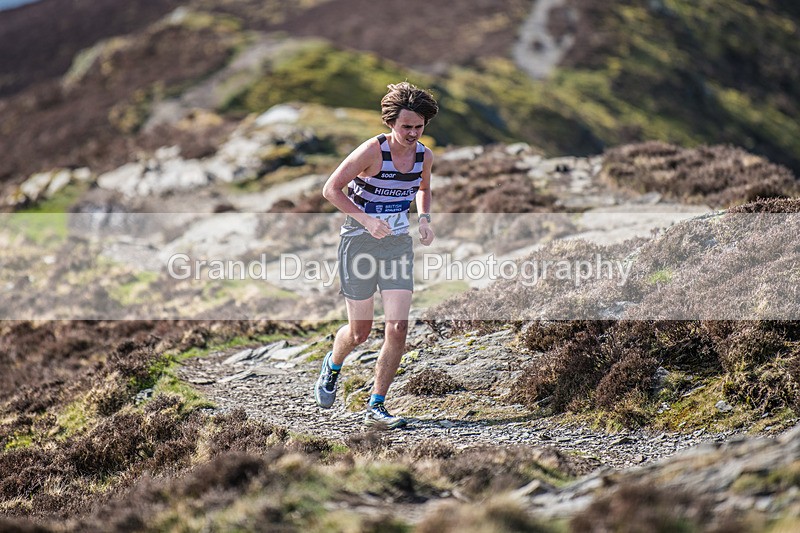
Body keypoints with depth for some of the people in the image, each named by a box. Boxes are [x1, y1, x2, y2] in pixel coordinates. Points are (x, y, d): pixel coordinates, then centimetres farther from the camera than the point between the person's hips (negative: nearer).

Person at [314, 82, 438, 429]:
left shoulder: (424, 156, -1)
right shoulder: (372, 151, -18)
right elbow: (330, 189, -15)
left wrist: (424, 218, 3)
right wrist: (366, 219, -26)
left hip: (398, 244, 4)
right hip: (359, 243, -4)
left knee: (398, 328, -9)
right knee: (360, 332, 5)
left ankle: (376, 407, 2)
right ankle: (332, 366, 41)